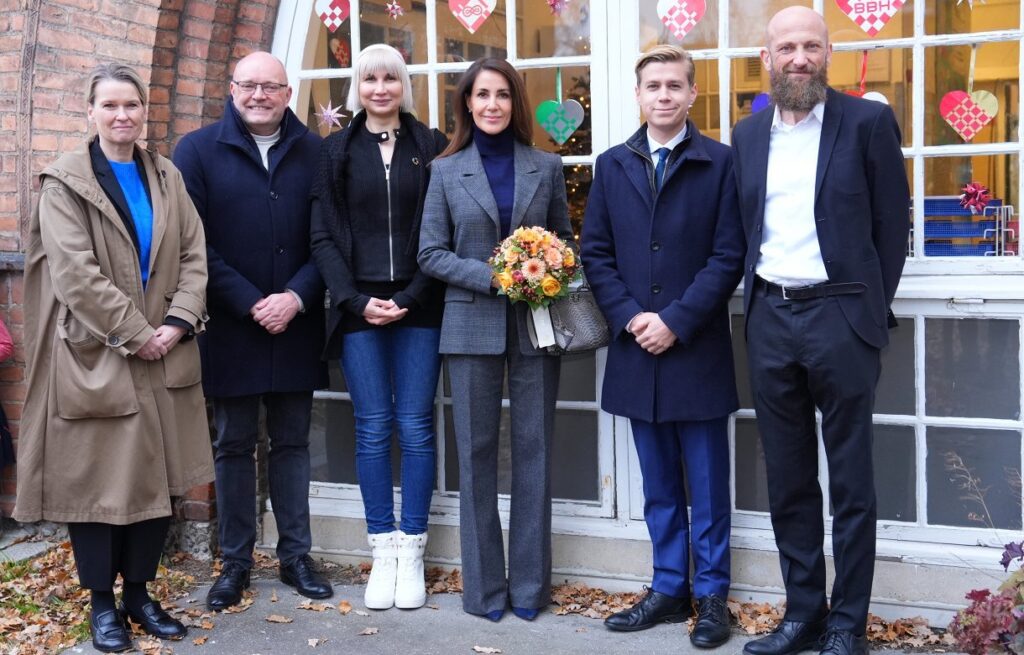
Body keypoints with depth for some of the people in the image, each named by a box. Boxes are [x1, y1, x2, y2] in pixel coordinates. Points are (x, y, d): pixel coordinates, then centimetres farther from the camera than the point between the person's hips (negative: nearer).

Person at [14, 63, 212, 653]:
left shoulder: (166, 178, 12)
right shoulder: (65, 183, -3)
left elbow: (194, 255, 6)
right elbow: (75, 272, -12)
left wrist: (178, 323, -9)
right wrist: (137, 333, -14)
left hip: (165, 355, 4)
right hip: (95, 356, -4)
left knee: (160, 477, 7)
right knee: (96, 476, 2)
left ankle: (140, 592, 21)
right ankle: (103, 603, 16)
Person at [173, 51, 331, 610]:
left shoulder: (314, 154, 5)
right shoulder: (197, 151, 0)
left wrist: (297, 297, -13)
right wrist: (250, 303, -13)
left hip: (296, 327, 2)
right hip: (229, 328, -1)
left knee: (292, 442, 10)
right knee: (233, 446, 8)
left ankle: (296, 555, 21)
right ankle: (235, 562, 18)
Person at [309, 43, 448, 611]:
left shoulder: (432, 146, 5)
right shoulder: (336, 151, 7)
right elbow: (323, 236, 3)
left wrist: (409, 299, -10)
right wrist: (356, 301, -9)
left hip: (419, 307, -1)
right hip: (358, 308, 1)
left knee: (415, 427, 0)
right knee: (372, 428, 3)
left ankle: (411, 551, 10)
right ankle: (383, 551, 11)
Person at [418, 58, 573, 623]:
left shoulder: (546, 166, 7)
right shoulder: (446, 170, 5)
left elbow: (565, 238, 13)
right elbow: (431, 253, 1)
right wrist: (491, 276, -13)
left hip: (535, 322, 1)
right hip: (472, 324, 0)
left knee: (534, 449, 3)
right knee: (476, 452, 3)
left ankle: (530, 583, 14)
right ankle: (484, 585, 13)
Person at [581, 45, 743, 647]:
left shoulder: (720, 163, -2)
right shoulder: (613, 166, 9)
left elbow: (728, 257, -7)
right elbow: (596, 253, 7)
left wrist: (675, 321, -14)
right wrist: (630, 316, -7)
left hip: (698, 349, -3)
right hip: (637, 349, 3)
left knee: (707, 485, 6)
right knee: (659, 486, 13)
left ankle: (712, 595, 17)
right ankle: (669, 589, 24)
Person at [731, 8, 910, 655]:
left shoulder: (868, 122, -2)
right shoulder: (749, 134, 11)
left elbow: (893, 224, 0)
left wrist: (871, 309, -1)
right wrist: (757, 300, 7)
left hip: (840, 315, -4)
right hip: (770, 317, 5)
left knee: (850, 481, 3)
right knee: (788, 480, 11)